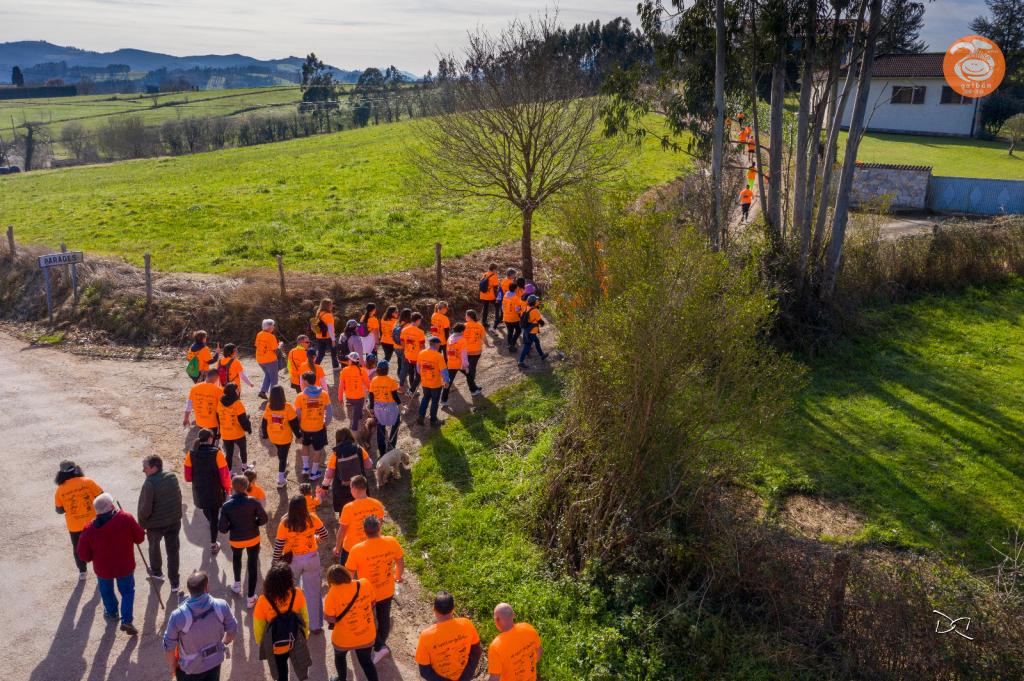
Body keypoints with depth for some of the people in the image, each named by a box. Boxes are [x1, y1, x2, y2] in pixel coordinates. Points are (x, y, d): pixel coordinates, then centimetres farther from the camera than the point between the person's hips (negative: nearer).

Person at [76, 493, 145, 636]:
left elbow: (84, 556, -8)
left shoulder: (90, 529, -17)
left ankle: (111, 613, 48)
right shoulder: (126, 518, -21)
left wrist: (96, 557, 12)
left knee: (106, 591, 28)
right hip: (125, 566, -1)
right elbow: (140, 537, -10)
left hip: (103, 569, 1)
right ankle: (127, 620, 10)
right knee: (127, 591, 19)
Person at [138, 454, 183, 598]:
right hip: (174, 520, 4)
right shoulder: (172, 476, -6)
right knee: (173, 551, 12)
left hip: (156, 524, -4)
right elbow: (179, 496, 5)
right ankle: (175, 584, 17)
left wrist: (142, 523, -3)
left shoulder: (150, 484, -26)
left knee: (154, 547, 24)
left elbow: (145, 508, -22)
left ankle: (157, 572, 47)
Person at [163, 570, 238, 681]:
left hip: (191, 667, -2)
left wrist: (173, 666, 2)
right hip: (215, 661, 2)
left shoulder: (178, 616, -31)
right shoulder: (222, 606, -25)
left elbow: (169, 646, -17)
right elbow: (232, 630, -8)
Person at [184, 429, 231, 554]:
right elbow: (224, 473, -15)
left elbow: (188, 475, -1)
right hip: (215, 490, -3)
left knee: (206, 508, 32)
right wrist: (227, 487, 1)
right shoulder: (216, 453, -20)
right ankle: (213, 545, 12)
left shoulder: (191, 454, -10)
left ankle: (210, 522, 62)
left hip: (199, 489, 4)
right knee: (214, 516, 8)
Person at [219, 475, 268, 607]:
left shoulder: (227, 505, -20)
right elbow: (263, 519, -14)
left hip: (235, 540, 1)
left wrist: (231, 526, 4)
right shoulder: (253, 501, -20)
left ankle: (237, 584, 47)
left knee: (236, 557, 33)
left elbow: (222, 528, -17)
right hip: (253, 538, -1)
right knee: (252, 565, 12)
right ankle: (250, 597, 15)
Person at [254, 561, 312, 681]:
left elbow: (258, 626, -14)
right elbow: (304, 617, -10)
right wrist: (305, 634, 9)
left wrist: (260, 642, 7)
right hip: (297, 641, 1)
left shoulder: (263, 601, -30)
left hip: (275, 645, 0)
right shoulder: (297, 594, -26)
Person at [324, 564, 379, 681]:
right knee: (366, 661, 24)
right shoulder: (365, 583, -13)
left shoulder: (334, 592, -25)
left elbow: (330, 618, -20)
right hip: (366, 635, 2)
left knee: (339, 657, 31)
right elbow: (373, 603, 1)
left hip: (344, 638, -2)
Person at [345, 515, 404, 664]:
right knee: (384, 618, 25)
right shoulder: (392, 542, -20)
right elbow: (400, 562, -3)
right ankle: (381, 643, 45)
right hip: (387, 591, 3)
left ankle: (379, 647, 14)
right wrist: (398, 576, 17)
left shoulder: (357, 550, -28)